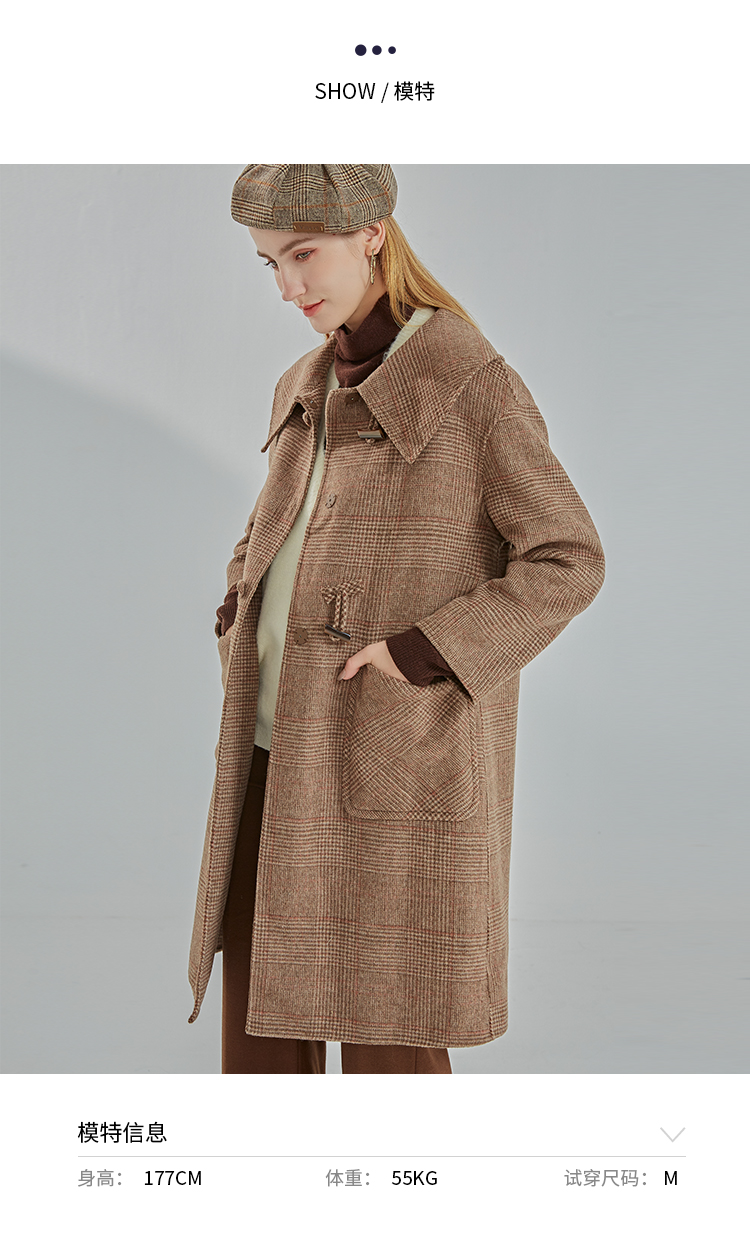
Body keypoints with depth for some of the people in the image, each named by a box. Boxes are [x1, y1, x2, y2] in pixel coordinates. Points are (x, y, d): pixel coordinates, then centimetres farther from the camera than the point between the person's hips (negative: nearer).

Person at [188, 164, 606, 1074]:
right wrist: (241, 644, 8)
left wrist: (421, 654, -18)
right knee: (258, 1027, 12)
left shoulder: (475, 388, -10)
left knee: (386, 1041, 2)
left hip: (400, 759, -7)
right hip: (284, 757, 7)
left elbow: (568, 563, -11)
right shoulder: (306, 393, 12)